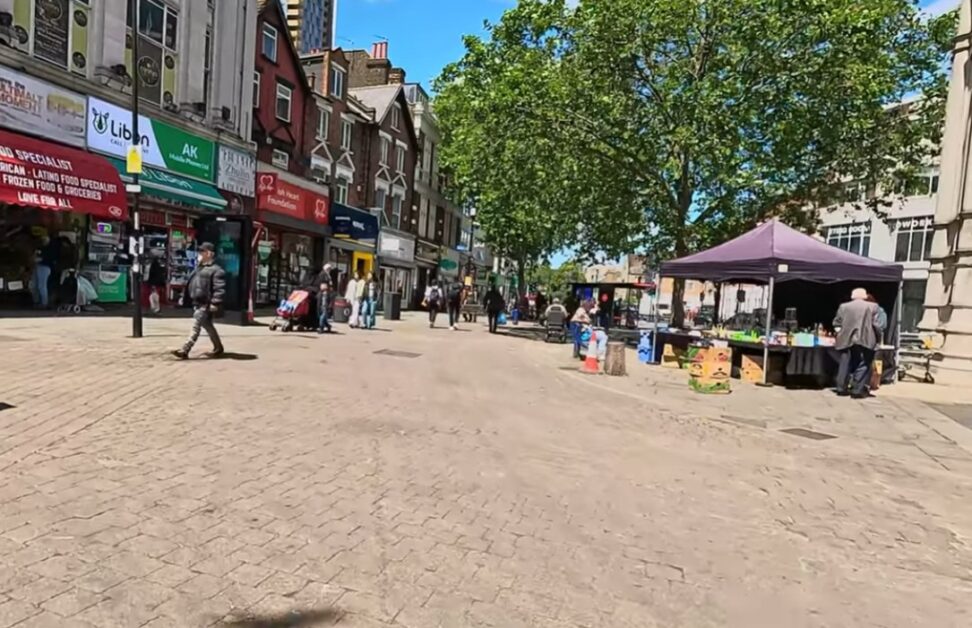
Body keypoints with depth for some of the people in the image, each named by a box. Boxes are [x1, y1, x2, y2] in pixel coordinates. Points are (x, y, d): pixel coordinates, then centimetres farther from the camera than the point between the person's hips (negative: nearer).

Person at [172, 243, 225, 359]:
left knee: (196, 326, -11)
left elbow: (220, 289, -20)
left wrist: (215, 303, -26)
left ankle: (185, 350, -11)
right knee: (208, 326, 16)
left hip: (205, 304, -10)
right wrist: (184, 297, 22)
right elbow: (191, 284, 26)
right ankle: (218, 348, 28)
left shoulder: (216, 270, -12)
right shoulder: (199, 268, 19)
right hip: (197, 303, 10)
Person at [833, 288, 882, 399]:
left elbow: (837, 323, 7)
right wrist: (878, 338, 8)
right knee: (863, 366, 2)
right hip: (865, 340, -2)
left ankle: (841, 388, 10)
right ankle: (858, 390, -2)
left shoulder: (844, 306, 8)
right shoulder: (872, 306, 2)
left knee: (845, 365, 9)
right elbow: (876, 324, -2)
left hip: (846, 340, 3)